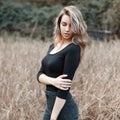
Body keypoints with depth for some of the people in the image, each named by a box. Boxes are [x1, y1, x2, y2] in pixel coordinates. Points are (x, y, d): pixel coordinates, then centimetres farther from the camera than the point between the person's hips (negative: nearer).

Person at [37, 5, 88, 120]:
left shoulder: (73, 49, -16)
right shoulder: (53, 46, 10)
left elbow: (65, 87, -20)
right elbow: (40, 74, 5)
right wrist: (53, 81, -17)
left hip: (63, 108, -8)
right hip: (50, 104, 8)